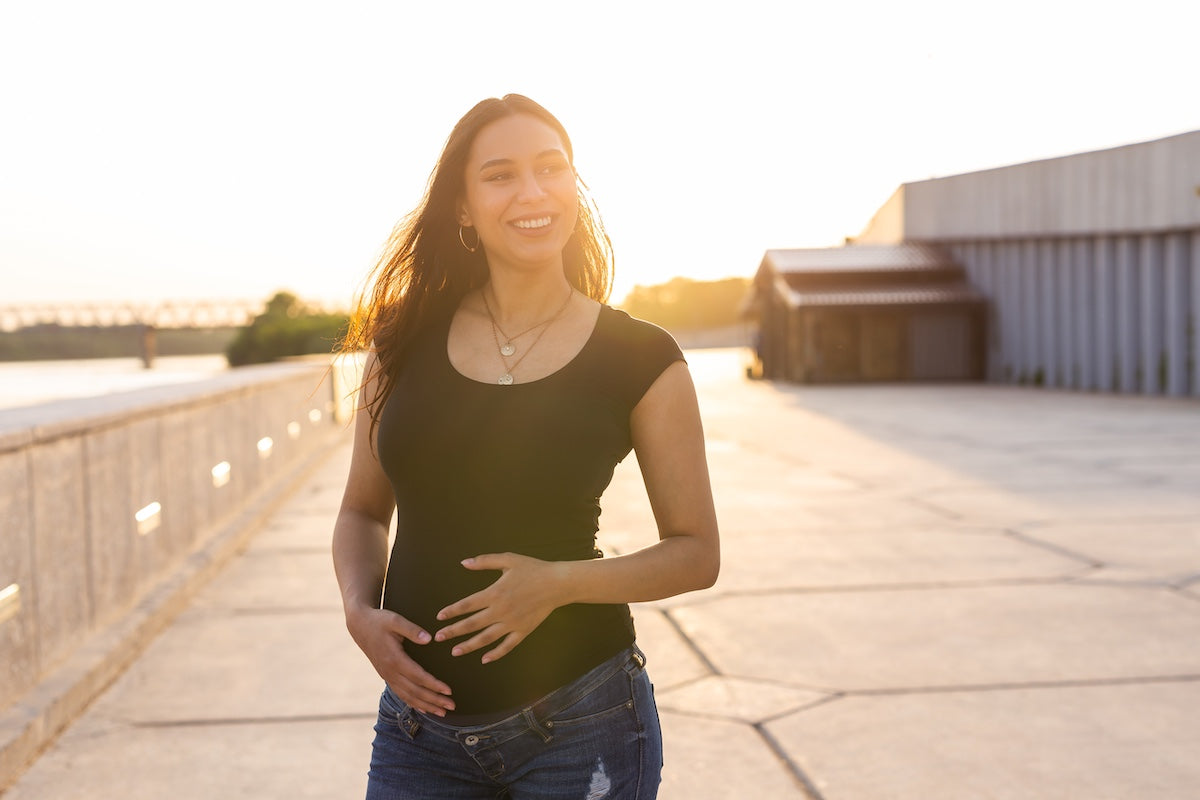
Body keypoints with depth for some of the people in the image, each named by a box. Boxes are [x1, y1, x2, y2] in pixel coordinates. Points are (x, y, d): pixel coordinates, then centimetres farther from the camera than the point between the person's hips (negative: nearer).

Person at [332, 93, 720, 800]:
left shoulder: (640, 358, -6)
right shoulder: (406, 341, 1)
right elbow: (363, 512, 11)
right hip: (423, 712, 3)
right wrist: (361, 611, -8)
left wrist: (560, 582, -17)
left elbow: (696, 552, -2)